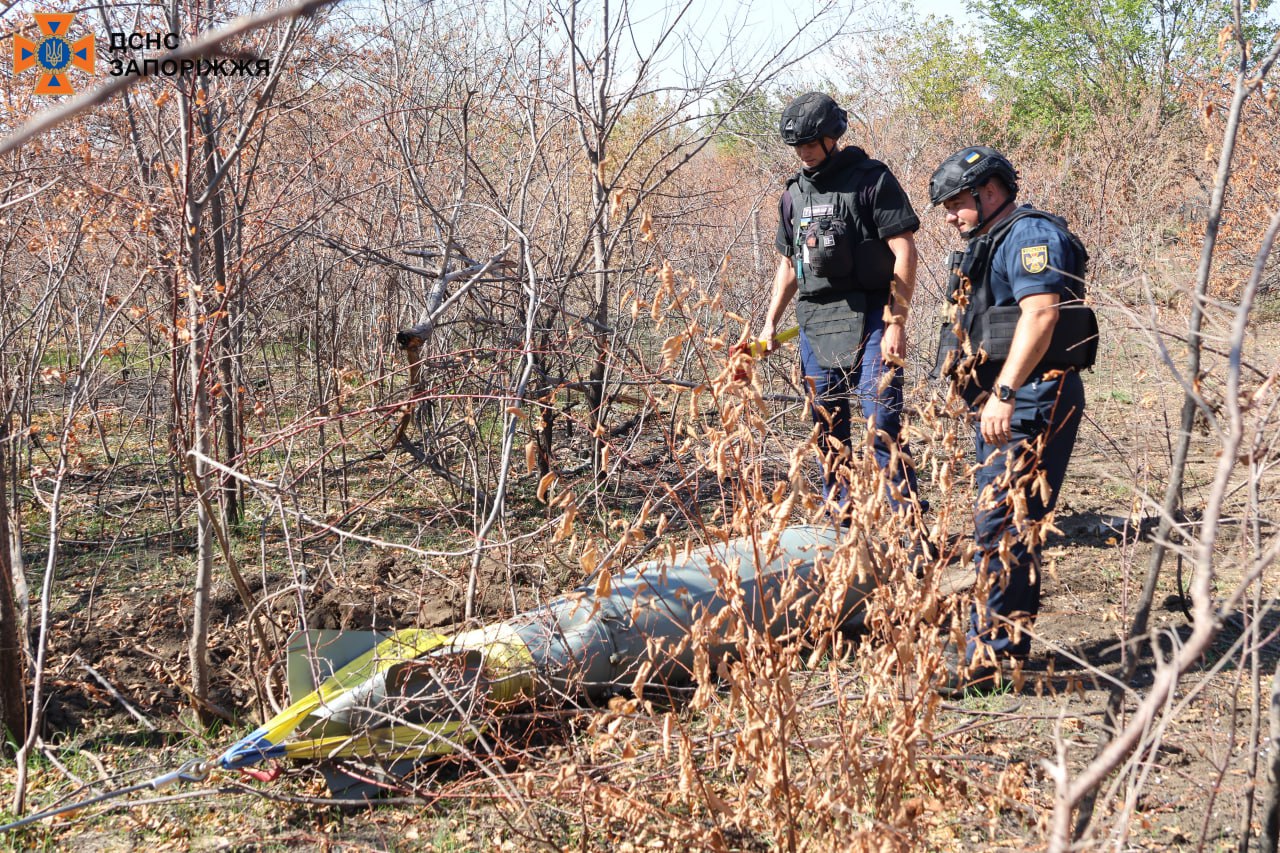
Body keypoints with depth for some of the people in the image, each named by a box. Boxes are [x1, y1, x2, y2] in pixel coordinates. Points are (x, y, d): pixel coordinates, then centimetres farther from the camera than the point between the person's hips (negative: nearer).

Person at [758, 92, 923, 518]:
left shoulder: (872, 179, -4)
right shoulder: (795, 193, 15)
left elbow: (904, 252, -9)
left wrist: (897, 323, -15)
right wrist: (770, 322, 15)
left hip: (868, 319, -6)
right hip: (814, 323, 6)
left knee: (882, 425, -12)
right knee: (829, 431, 9)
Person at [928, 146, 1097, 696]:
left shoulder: (1031, 235, -10)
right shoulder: (988, 244, 23)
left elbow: (1040, 315, -23)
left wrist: (1004, 393, -29)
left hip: (1031, 400, -11)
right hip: (1000, 403, 11)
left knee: (1001, 526, -12)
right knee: (1005, 526, 14)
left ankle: (988, 655, -10)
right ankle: (1012, 644, 22)